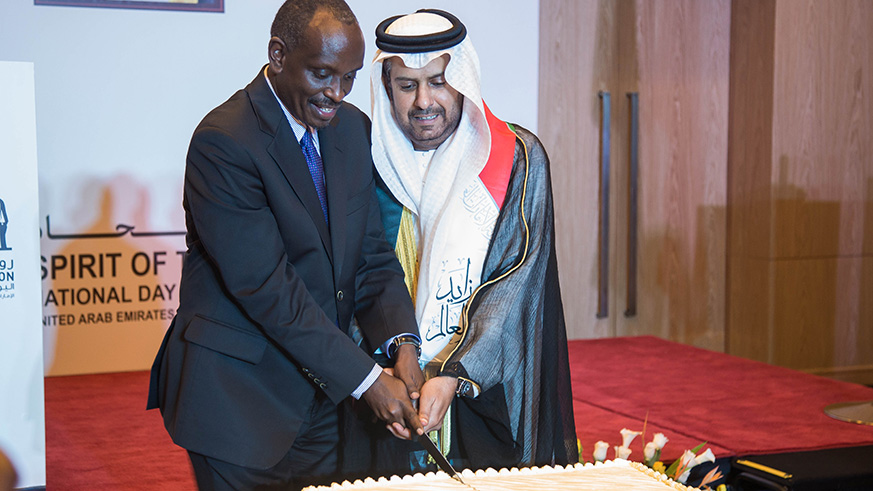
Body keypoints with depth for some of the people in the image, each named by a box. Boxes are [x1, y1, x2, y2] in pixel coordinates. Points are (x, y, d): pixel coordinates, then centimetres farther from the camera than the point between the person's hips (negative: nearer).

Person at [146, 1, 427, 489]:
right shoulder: (223, 142, -18)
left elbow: (372, 253, 6)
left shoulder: (352, 128, 5)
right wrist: (365, 378, -21)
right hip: (239, 403, -6)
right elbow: (265, 286, -22)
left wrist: (401, 341, -12)